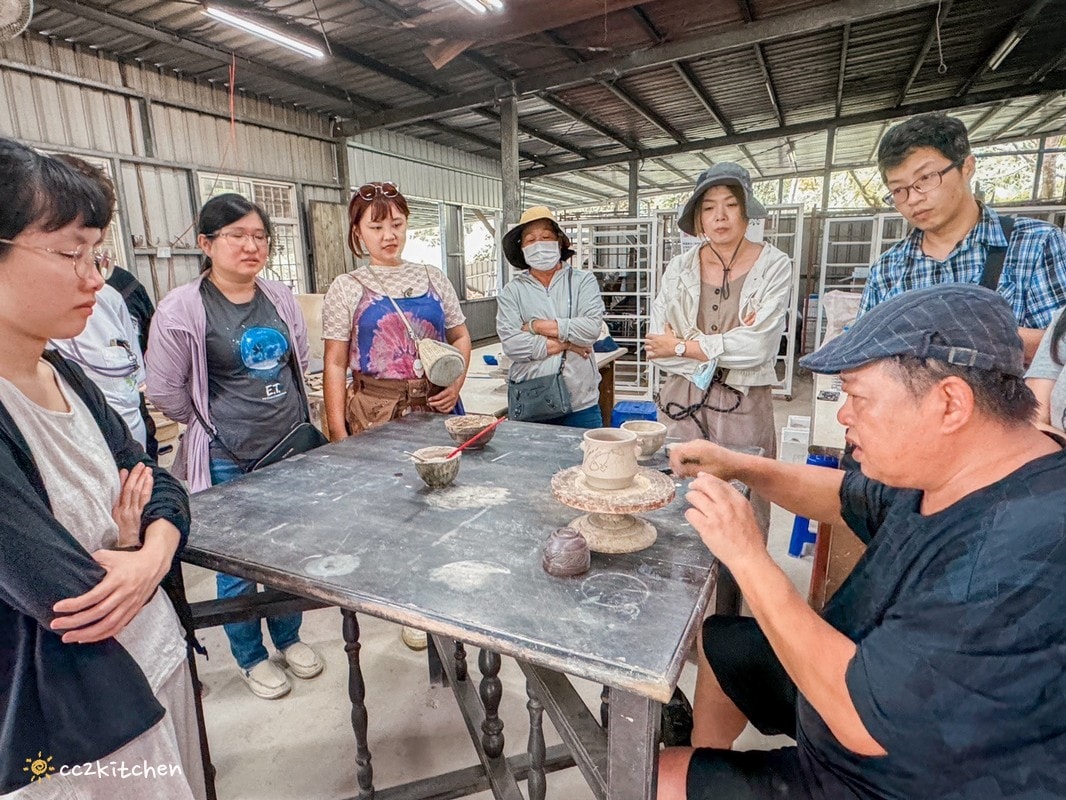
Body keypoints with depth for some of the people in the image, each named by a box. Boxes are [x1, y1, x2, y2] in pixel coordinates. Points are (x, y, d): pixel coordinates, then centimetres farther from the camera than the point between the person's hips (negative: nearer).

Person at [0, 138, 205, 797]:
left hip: (161, 663, 7)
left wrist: (152, 556, -17)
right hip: (72, 737, -7)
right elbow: (70, 595, -28)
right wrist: (128, 544, -8)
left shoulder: (66, 378, -1)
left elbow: (160, 484, 2)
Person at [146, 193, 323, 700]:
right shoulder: (182, 308, -12)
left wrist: (288, 418, 13)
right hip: (227, 462, -4)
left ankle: (288, 638, 39)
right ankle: (251, 657, 33)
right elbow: (166, 392, -7)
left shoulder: (281, 298, 3)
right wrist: (218, 426, 3)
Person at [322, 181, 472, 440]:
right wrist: (338, 434, -8)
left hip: (438, 407, 3)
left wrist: (456, 384, -4)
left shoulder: (433, 278, 7)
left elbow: (460, 337, 13)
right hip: (376, 414, -2)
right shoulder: (346, 288, 0)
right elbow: (335, 364, -2)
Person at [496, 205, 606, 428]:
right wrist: (565, 343, -10)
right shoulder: (512, 290, 3)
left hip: (581, 403, 0)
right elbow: (511, 343, -10)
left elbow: (592, 328, -11)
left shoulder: (583, 281, 4)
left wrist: (536, 326, -10)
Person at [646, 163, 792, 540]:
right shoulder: (679, 268, 4)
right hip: (682, 404, 2)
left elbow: (757, 346, -14)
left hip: (743, 408, -2)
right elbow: (657, 345, -4)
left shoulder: (774, 266, -2)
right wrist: (725, 349, -10)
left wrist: (684, 346, -9)